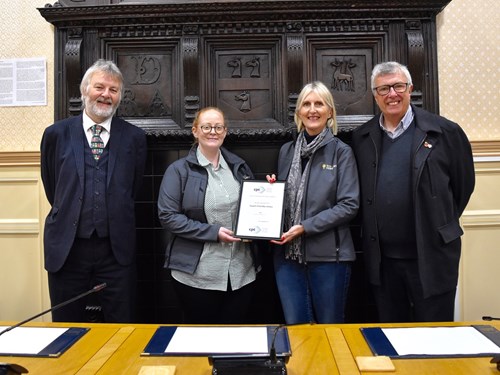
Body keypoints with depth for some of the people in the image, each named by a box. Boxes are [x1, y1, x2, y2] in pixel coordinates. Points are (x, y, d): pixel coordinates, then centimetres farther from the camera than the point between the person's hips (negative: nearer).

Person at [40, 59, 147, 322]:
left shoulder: (134, 137, 1)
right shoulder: (56, 134, 2)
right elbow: (51, 187, 12)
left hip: (117, 250, 0)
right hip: (66, 249, 1)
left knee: (120, 329, 11)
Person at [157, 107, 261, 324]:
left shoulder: (239, 166, 10)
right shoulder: (179, 170, -3)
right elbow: (167, 216, -10)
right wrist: (213, 232, -16)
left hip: (242, 271, 4)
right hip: (197, 274, -3)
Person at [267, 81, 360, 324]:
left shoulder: (341, 152, -3)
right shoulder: (287, 151, 10)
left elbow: (349, 205, -9)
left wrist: (305, 227, -15)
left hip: (328, 254, -3)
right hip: (288, 253, 4)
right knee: (295, 328, 10)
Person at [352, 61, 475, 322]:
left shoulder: (445, 132, -5)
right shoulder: (362, 138, 5)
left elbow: (464, 184, 4)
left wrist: (441, 227, 8)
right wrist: (371, 237, 9)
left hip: (432, 256, -3)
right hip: (382, 258, 3)